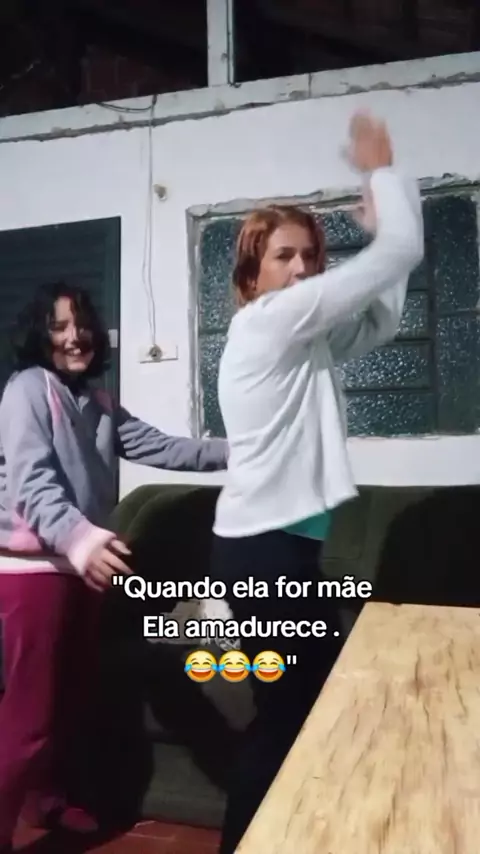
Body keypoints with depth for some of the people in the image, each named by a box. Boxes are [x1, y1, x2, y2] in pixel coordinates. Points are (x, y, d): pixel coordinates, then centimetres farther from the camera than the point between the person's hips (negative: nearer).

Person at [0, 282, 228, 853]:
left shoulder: (97, 401, 12)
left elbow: (156, 447, 7)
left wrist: (231, 451, 0)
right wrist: (78, 538, -43)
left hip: (79, 564, 8)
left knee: (73, 694, 18)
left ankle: (47, 798, 38)